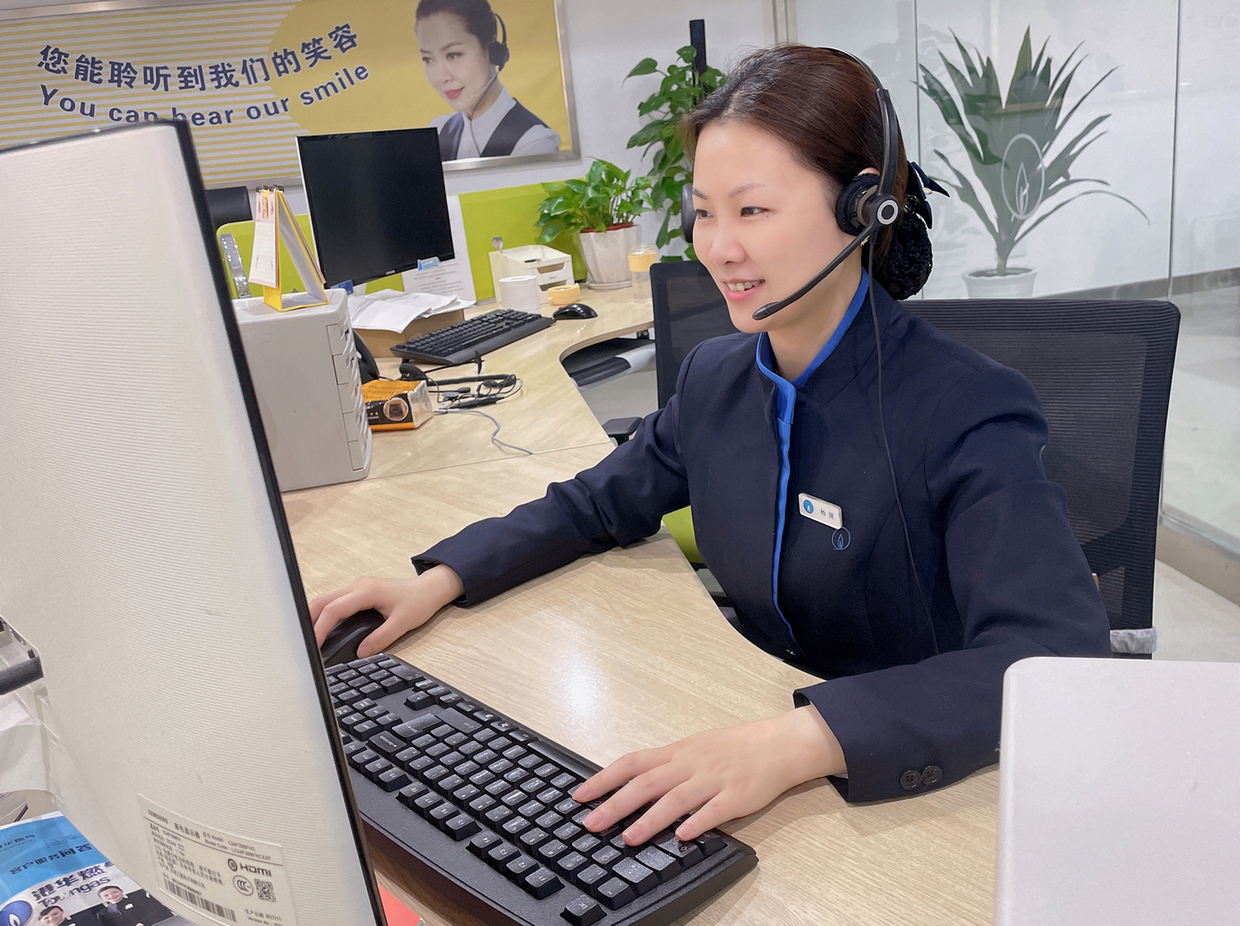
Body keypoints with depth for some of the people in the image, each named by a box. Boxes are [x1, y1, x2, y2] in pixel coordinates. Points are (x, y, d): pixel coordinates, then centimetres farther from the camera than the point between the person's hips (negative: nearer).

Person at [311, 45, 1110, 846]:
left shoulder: (969, 414, -20)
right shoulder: (715, 378, 0)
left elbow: (1062, 659, -31)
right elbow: (599, 505, 13)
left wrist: (801, 740, -44)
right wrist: (438, 582, -1)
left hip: (914, 796, -4)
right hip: (755, 726, 5)